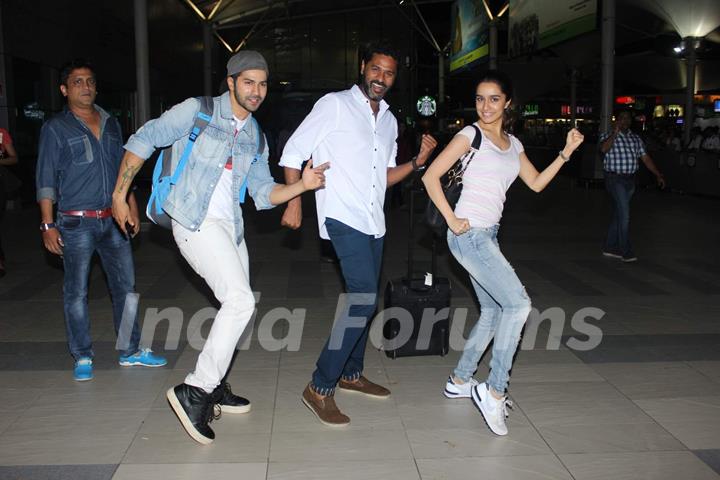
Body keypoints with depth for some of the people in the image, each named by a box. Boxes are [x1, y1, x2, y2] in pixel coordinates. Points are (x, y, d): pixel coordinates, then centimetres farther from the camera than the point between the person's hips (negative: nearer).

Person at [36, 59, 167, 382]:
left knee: (125, 286, 8)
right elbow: (46, 180, -5)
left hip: (113, 220, 5)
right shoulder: (55, 129, -2)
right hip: (76, 223, -5)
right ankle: (83, 358, 13)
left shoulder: (111, 124, 12)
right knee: (76, 292, 2)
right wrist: (48, 225, -10)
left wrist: (132, 207, 15)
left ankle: (130, 351, 19)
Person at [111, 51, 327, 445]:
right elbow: (143, 141, -4)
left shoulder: (254, 135, 12)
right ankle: (195, 392, -12)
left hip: (229, 226, 8)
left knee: (238, 304, 14)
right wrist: (120, 195, -6)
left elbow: (263, 193, 9)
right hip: (196, 223, -8)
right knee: (240, 301, -20)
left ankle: (214, 387, 30)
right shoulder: (198, 111, -7)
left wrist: (302, 186, -9)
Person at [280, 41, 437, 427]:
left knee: (365, 300, 14)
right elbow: (293, 152, -4)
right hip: (342, 217, -8)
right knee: (363, 298, -19)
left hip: (373, 221, 8)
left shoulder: (389, 120, 18)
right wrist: (294, 202, -12)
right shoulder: (334, 105, -3)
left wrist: (417, 162, 4)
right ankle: (320, 388, -11)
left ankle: (351, 373, 31)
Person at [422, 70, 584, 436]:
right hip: (469, 234, -8)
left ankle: (459, 381, 28)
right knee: (518, 303, -16)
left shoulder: (512, 144, 17)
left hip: (487, 236, 8)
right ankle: (494, 392, -9)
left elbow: (536, 183, 18)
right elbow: (430, 176, -10)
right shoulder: (470, 135, -5)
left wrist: (566, 152, 8)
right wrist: (452, 220, -15)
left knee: (493, 312, 13)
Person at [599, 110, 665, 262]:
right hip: (615, 179, -6)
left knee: (618, 214, 11)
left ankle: (610, 247, 20)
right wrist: (615, 133, -21)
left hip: (630, 179, 6)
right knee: (624, 215, -11)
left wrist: (658, 175, 9)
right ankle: (626, 251, -5)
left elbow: (646, 158, 14)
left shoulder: (636, 139, 15)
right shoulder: (608, 136, -2)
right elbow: (604, 149, -25)